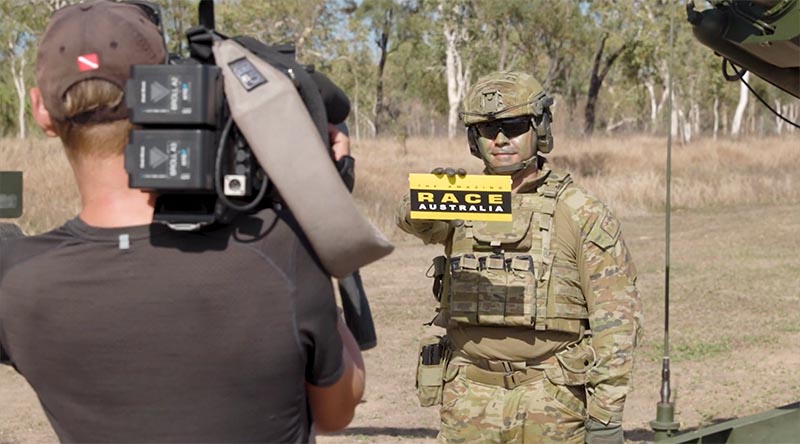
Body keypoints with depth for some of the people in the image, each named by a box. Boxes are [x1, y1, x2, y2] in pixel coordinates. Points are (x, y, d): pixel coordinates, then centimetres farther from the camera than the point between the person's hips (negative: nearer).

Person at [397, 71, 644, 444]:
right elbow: (414, 219, -13)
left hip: (550, 402, -3)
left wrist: (606, 414, -9)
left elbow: (616, 318, -3)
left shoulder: (582, 213, 0)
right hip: (469, 401, 3)